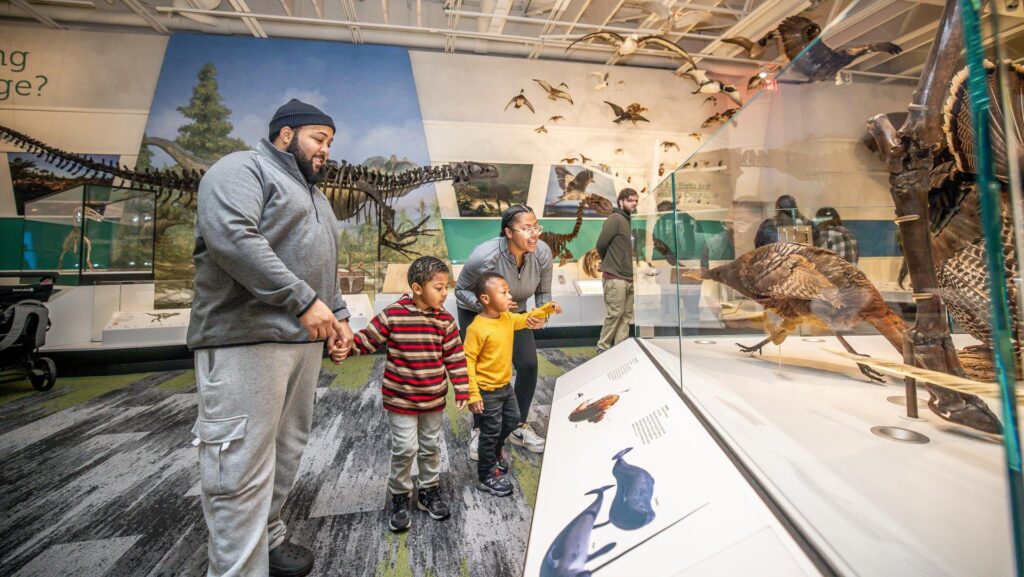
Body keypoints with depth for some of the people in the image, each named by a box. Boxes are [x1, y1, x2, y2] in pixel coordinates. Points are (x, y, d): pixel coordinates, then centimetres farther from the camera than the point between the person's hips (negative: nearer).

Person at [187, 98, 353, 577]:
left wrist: (338, 315, 17)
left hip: (302, 339, 9)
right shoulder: (243, 169, -2)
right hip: (247, 339, -9)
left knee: (285, 451, 15)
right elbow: (231, 236, -20)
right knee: (243, 464, -4)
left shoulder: (312, 195, 26)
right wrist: (304, 301, -22)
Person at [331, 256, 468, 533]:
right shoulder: (393, 315, -14)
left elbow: (455, 356, -1)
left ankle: (430, 490, 38)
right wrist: (343, 350, -24)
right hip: (400, 399, -3)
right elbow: (367, 339, -7)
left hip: (434, 398, 3)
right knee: (405, 448, 3)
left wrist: (462, 390, -2)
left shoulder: (445, 320, -5)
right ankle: (399, 496, 28)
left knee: (431, 446, 17)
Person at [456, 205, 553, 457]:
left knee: (528, 365, -4)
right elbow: (461, 291, -19)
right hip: (476, 313, -4)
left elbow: (543, 293, -8)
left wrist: (542, 315, -29)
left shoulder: (542, 252, -24)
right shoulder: (484, 257, -36)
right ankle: (479, 431, 21)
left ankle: (520, 428, 17)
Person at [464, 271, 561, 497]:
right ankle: (486, 476, 27)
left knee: (512, 420, 24)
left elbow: (527, 318, 17)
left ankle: (495, 452, 50)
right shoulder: (477, 328, -26)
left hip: (505, 385, 8)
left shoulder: (508, 318, -2)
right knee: (491, 431, 6)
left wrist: (547, 308, 2)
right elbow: (467, 362, -24)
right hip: (487, 391, -8)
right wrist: (473, 395, -24)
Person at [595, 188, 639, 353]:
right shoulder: (615, 218, -8)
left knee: (627, 315, 8)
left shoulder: (633, 221, 16)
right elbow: (601, 244, -10)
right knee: (614, 314, -5)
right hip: (615, 277, -8)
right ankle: (603, 348, 6)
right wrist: (609, 264, 5)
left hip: (630, 278, 8)